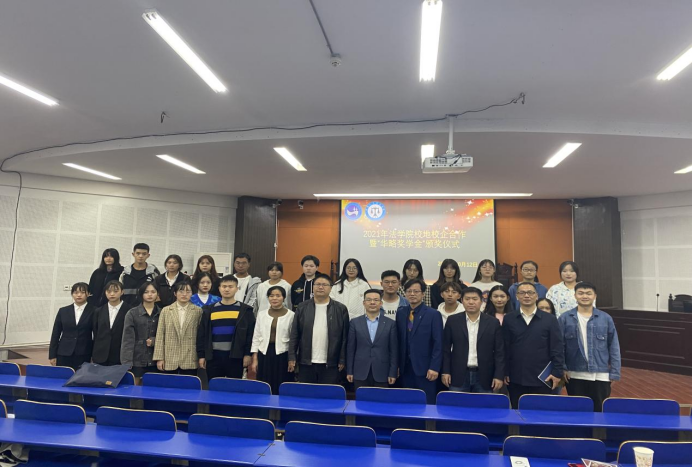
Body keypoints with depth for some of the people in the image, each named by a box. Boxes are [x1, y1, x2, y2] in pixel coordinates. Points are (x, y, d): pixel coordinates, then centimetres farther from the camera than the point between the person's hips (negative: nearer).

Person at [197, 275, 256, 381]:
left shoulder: (245, 310, 0)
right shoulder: (209, 310, 7)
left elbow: (250, 333, -1)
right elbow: (202, 334, 8)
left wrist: (248, 354, -7)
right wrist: (201, 355, 4)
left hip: (235, 356, -2)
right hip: (213, 356, 2)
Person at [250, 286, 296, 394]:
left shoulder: (291, 315, -3)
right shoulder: (261, 314, 6)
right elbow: (256, 337, 8)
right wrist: (254, 359, 4)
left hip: (283, 355, -3)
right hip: (264, 355, 3)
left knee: (281, 390, 1)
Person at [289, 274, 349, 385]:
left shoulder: (341, 309, 0)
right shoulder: (303, 307, 4)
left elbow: (344, 337, 0)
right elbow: (294, 334, 5)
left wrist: (342, 361, -3)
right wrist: (292, 357, 0)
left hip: (330, 364, -1)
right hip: (306, 363, 2)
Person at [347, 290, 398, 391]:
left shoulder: (390, 324, 3)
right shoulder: (355, 323, 5)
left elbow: (394, 350, 3)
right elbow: (350, 348, 6)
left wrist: (393, 373, -1)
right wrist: (349, 371, 3)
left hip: (382, 374, 0)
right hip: (360, 373, 1)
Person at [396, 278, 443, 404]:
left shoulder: (433, 314, -3)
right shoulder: (400, 313, 9)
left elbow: (438, 343, -7)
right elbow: (399, 340, 10)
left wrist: (434, 367, -12)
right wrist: (397, 364, 6)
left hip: (425, 368, -4)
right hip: (405, 367, 4)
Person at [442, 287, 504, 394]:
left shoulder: (493, 322, 1)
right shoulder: (453, 321, 2)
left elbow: (499, 351, 2)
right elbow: (446, 349, 6)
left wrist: (499, 376, -4)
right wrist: (446, 372, 0)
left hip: (484, 376, 0)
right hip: (459, 376, 0)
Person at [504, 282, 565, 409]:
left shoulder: (550, 320, 2)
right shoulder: (509, 320, 4)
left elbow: (557, 349, 0)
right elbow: (505, 349, 4)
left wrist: (557, 373, -6)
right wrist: (505, 373, 1)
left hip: (542, 379, -1)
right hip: (516, 380, 1)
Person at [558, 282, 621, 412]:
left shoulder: (606, 319, 0)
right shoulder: (565, 318, -2)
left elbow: (614, 347, 3)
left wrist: (615, 373, 0)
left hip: (600, 375, 1)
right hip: (575, 375, 0)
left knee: (600, 411, 10)